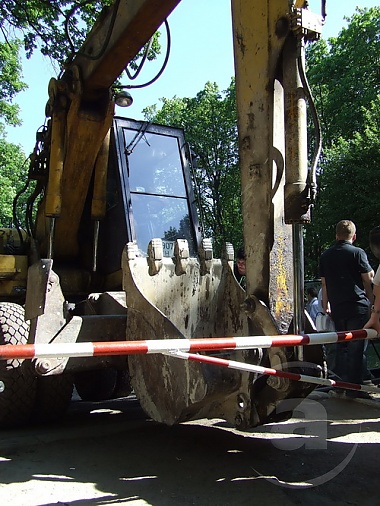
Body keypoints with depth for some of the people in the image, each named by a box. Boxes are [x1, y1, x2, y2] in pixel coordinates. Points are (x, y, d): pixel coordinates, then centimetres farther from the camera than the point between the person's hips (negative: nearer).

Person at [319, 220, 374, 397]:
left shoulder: (325, 256, 9)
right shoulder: (357, 252, -6)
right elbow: (369, 279, -4)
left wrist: (325, 305, 20)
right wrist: (372, 302, 8)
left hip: (337, 308, 5)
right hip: (358, 307, -5)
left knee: (341, 346, 16)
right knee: (357, 348, 0)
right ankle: (354, 388, 1)